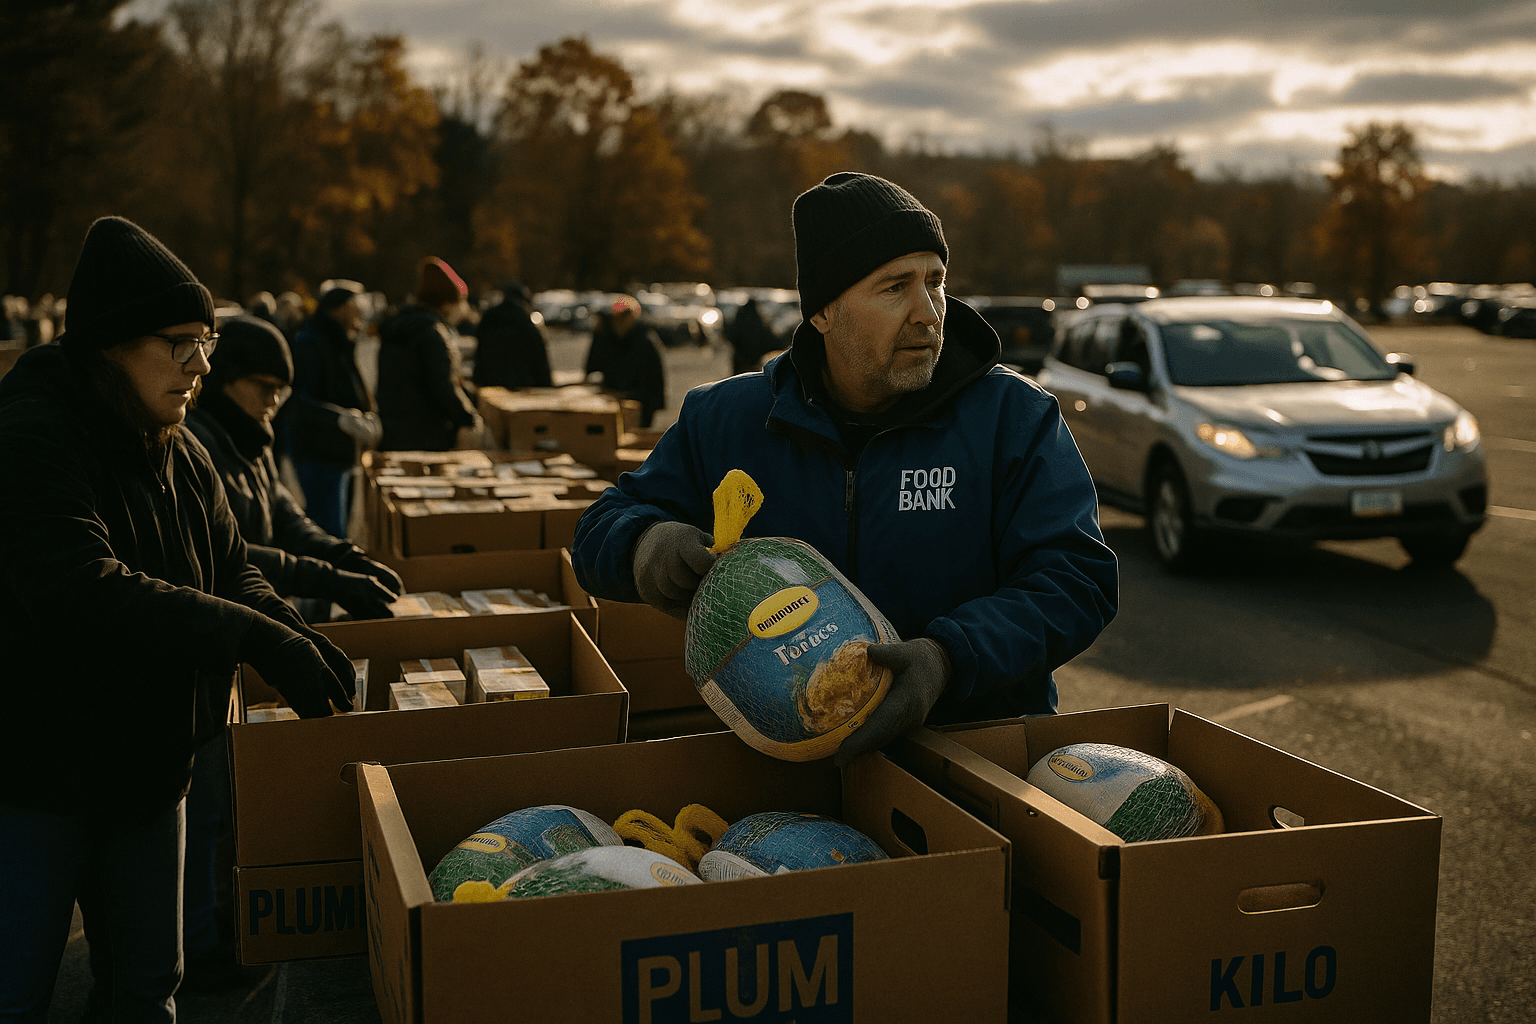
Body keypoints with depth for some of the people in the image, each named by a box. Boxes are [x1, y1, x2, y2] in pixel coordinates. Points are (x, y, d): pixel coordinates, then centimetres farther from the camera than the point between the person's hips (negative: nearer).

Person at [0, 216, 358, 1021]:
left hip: (147, 771, 8)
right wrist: (255, 637, -36)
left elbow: (231, 570, 9)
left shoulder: (180, 455, 7)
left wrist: (293, 635, -13)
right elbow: (83, 594, -33)